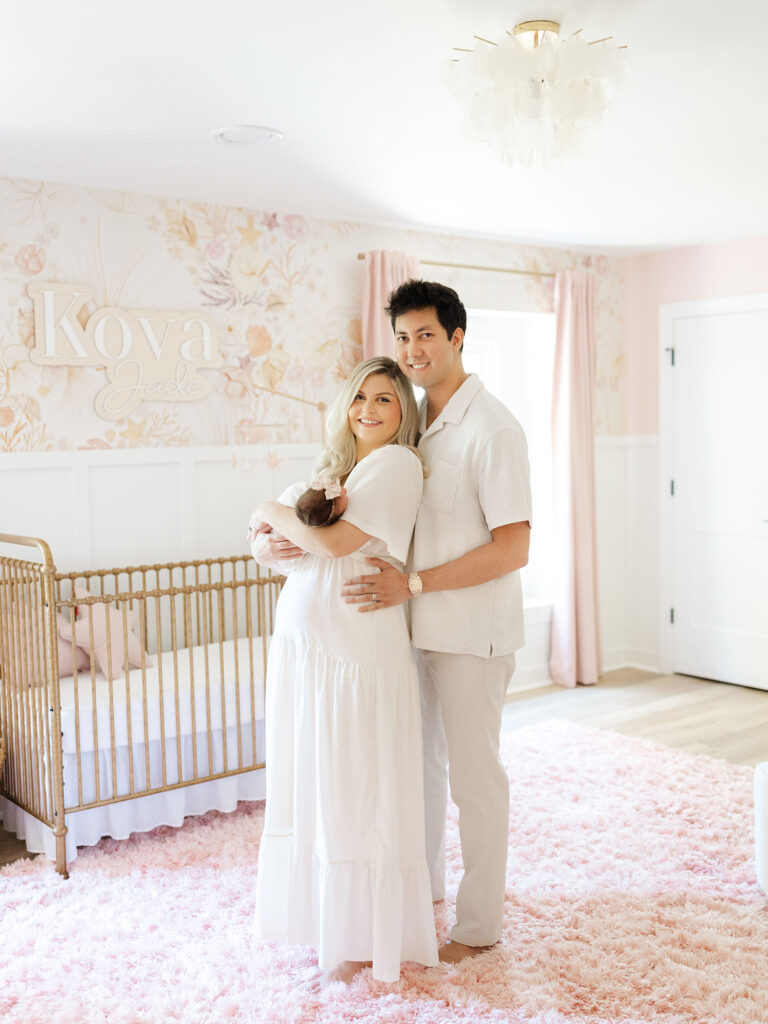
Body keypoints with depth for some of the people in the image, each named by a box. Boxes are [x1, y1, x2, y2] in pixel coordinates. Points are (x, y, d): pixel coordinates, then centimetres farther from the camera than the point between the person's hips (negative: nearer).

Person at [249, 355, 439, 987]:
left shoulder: (396, 462, -8)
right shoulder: (333, 468, 17)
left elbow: (337, 540, -18)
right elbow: (262, 545, 14)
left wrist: (278, 515, -1)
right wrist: (278, 542, -10)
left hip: (358, 646, -8)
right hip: (304, 644, 8)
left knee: (359, 792, 2)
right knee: (315, 784, 15)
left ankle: (366, 938, 18)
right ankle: (327, 914, 31)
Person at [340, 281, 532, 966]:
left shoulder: (492, 429, -17)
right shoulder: (416, 424, 8)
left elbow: (513, 548, -22)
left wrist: (415, 583, -26)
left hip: (472, 633, -8)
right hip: (421, 625, 8)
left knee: (474, 774, 5)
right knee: (422, 757, 20)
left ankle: (480, 922, 22)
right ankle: (426, 881, 40)